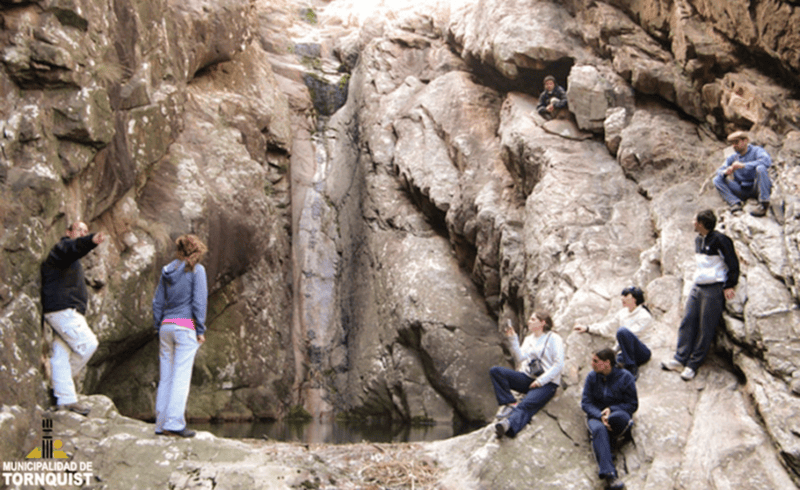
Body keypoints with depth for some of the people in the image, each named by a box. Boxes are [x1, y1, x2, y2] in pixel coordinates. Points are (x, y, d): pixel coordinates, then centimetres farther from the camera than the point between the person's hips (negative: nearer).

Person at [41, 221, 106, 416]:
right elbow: (73, 248, -29)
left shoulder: (73, 261, 28)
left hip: (66, 310, 10)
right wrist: (91, 241, -49)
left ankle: (65, 399, 5)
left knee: (61, 354, 6)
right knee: (88, 343, -12)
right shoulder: (63, 246, -5)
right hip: (62, 309, -10)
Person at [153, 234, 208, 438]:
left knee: (165, 377, 8)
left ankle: (161, 423, 8)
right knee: (182, 377, -7)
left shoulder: (167, 271, 12)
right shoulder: (196, 270, -4)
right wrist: (200, 330, -6)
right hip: (186, 327, -6)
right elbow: (199, 301, -9)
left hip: (167, 326, 6)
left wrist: (159, 328, 17)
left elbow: (157, 302, 13)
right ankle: (174, 423, -12)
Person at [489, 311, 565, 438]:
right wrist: (513, 339, -4)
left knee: (525, 405, -34)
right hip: (527, 378, 6)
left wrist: (541, 381, -16)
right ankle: (510, 403, -20)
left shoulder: (553, 338, 0)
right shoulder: (529, 339, 19)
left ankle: (509, 424, -61)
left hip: (546, 383, -6)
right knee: (495, 371, -14)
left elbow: (559, 364, -9)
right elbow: (520, 359, 5)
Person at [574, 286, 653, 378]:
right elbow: (607, 327, 25)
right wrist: (587, 329, 20)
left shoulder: (645, 316, -6)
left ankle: (632, 369, -27)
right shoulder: (622, 313, 15)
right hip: (626, 353, 4)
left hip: (642, 353, -4)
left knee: (622, 330, -35)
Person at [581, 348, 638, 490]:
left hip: (618, 413, -1)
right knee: (599, 429, -37)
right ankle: (609, 473, -48)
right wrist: (600, 416, -19)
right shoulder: (592, 377, 4)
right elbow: (585, 403, 1)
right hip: (596, 414, 1)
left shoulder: (625, 377, -3)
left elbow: (632, 405, 1)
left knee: (620, 417, -41)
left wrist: (611, 409, -15)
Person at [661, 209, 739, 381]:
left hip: (714, 289, -8)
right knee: (687, 322, 1)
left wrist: (729, 286, -11)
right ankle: (680, 359, 3)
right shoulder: (698, 240, 13)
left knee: (706, 328, -2)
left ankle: (693, 365, 1)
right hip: (697, 287, 8)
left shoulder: (720, 240, -12)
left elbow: (733, 264, -9)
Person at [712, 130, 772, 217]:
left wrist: (743, 165, -32)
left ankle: (764, 205, -30)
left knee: (760, 168, -32)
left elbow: (767, 161, -26)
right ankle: (735, 203, -27)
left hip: (757, 189, -4)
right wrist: (726, 172, -27)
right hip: (743, 192, 4)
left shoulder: (757, 151, -4)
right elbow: (719, 171, -1)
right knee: (717, 180, -9)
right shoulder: (733, 157, 11)